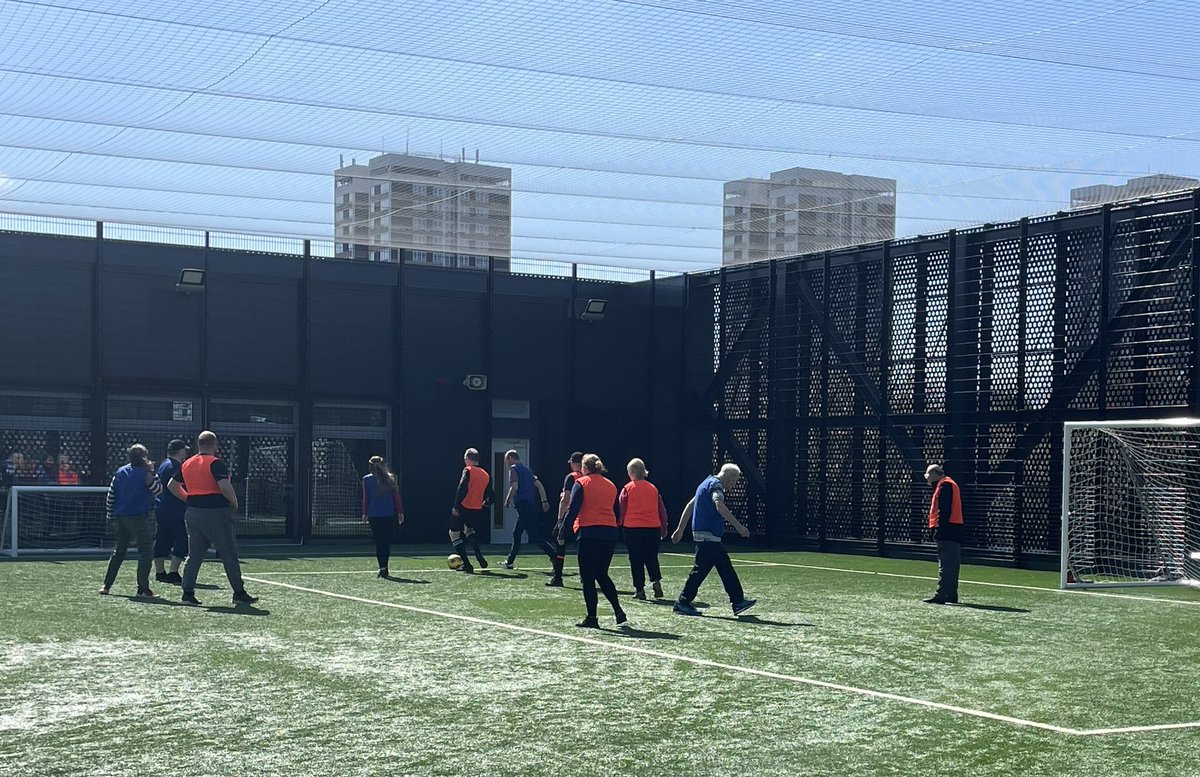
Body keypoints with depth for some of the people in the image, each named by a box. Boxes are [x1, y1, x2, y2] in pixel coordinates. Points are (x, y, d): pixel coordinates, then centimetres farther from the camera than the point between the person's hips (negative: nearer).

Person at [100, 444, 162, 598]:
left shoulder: (120, 472, 8)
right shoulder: (146, 474, -9)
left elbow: (111, 496, 9)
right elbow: (158, 490, 2)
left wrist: (110, 515, 18)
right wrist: (152, 472, 7)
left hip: (120, 517, 6)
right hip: (138, 517, -6)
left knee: (118, 551, 18)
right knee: (145, 552, -1)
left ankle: (107, 585, 19)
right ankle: (143, 588, -6)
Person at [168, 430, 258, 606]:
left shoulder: (187, 464, 11)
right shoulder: (216, 464, -11)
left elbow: (172, 486, 21)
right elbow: (225, 486, -24)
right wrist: (234, 502, -7)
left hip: (193, 513, 6)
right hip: (216, 512, -6)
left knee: (194, 555, 10)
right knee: (229, 555, 2)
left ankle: (188, 593, 5)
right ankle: (239, 593, 6)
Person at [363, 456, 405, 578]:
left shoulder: (366, 479, 1)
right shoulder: (390, 478, 3)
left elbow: (366, 498, 2)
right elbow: (396, 496, 3)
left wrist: (365, 513, 10)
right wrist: (400, 512, 5)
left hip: (374, 514, -1)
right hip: (390, 514, 1)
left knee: (379, 542, 3)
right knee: (387, 542, 10)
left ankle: (382, 567, -8)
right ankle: (384, 566, 8)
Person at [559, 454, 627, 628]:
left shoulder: (581, 484, -1)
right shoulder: (611, 486, 15)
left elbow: (572, 510, -7)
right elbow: (617, 512, 15)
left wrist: (562, 533, -4)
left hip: (589, 534, -5)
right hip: (610, 534, 5)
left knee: (588, 577, 1)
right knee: (602, 575, 18)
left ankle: (592, 617, -1)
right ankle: (618, 610, 7)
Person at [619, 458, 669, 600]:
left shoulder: (628, 488, -3)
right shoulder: (653, 488, 8)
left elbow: (620, 510, -3)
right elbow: (662, 510, 12)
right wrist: (664, 528, 22)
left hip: (633, 528, -3)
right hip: (653, 528, 3)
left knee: (636, 560, 4)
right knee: (651, 557, 15)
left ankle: (640, 589, 3)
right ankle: (656, 581, -5)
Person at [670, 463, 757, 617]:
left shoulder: (708, 483, 21)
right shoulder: (716, 485, -11)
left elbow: (690, 506, 24)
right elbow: (720, 506, -29)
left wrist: (680, 529, 26)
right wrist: (738, 525, -32)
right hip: (708, 536, -11)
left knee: (726, 568, 9)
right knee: (701, 569, -6)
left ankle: (738, 602, 9)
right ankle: (682, 603, -1)